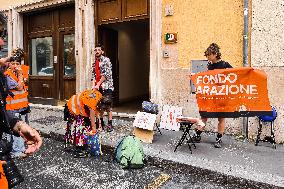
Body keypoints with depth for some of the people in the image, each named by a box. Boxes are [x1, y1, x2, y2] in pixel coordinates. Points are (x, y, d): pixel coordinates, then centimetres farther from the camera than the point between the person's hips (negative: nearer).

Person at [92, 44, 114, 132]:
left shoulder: (106, 60, -3)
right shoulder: (94, 63, 18)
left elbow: (106, 74, -11)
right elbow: (93, 75, 15)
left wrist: (98, 84, -13)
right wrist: (93, 85, -1)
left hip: (106, 86, -6)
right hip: (98, 87, 7)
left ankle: (110, 124, -3)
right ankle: (101, 123, 19)